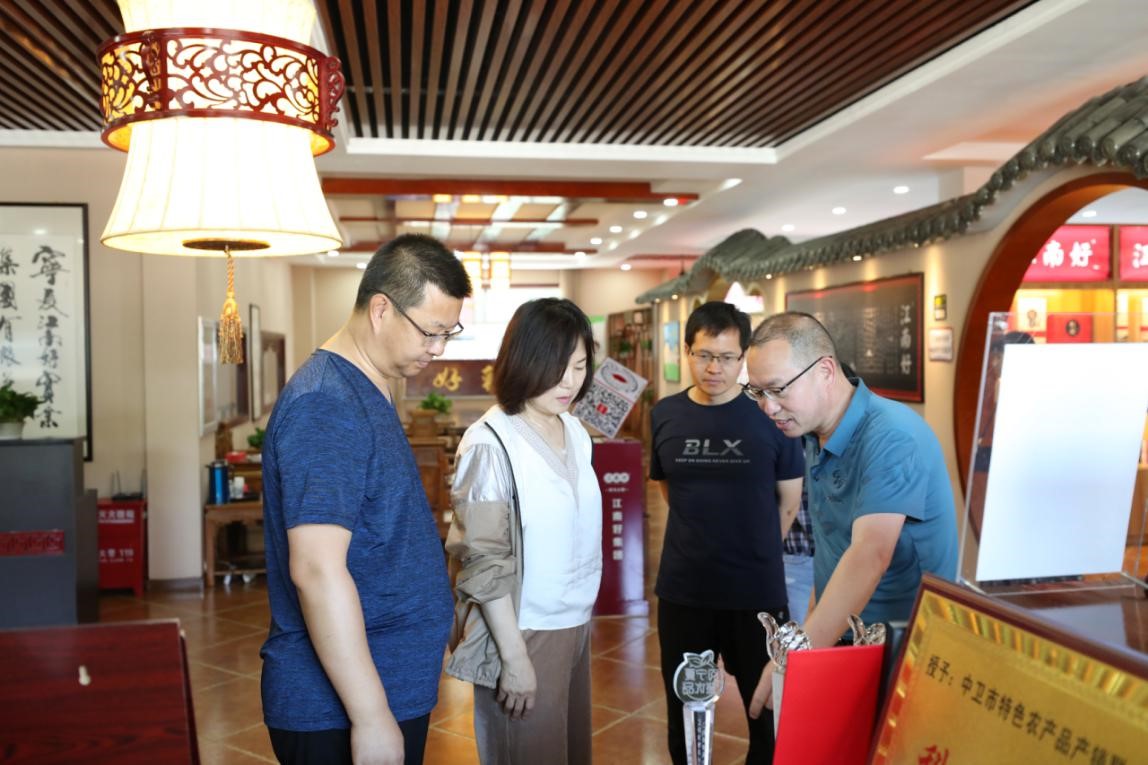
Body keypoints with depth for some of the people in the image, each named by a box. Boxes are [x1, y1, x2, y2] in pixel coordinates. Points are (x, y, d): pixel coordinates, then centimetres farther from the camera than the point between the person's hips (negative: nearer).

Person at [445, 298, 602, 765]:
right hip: (523, 633, -7)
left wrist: (582, 614, 13)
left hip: (575, 624, 7)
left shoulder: (576, 432, 6)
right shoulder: (491, 444, -17)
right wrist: (513, 656, -16)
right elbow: (485, 562, -17)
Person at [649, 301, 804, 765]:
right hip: (682, 589, 2)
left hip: (758, 589, -2)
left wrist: (755, 551, 8)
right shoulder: (665, 416, 0)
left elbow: (789, 501, 2)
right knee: (684, 708, 16)